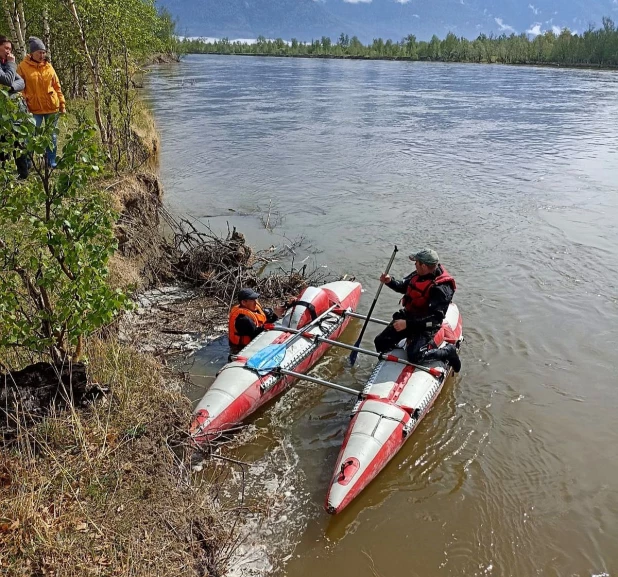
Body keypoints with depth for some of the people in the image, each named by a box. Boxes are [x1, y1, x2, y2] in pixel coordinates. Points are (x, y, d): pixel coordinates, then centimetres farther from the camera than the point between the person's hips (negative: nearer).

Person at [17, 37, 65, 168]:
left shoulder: (48, 66, 7)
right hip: (34, 108, -3)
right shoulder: (23, 66, -3)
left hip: (52, 107, 3)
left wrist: (62, 104, 7)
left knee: (52, 136, 9)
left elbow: (57, 86, 10)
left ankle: (51, 162, 21)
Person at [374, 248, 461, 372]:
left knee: (414, 356, -24)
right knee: (380, 343, 1)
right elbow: (403, 286, 17)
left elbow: (435, 318, -28)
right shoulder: (418, 274, -1)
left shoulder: (441, 288, -24)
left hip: (426, 326, -7)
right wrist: (390, 281, -4)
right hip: (407, 316, 7)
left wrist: (408, 324, -31)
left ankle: (448, 351, 0)